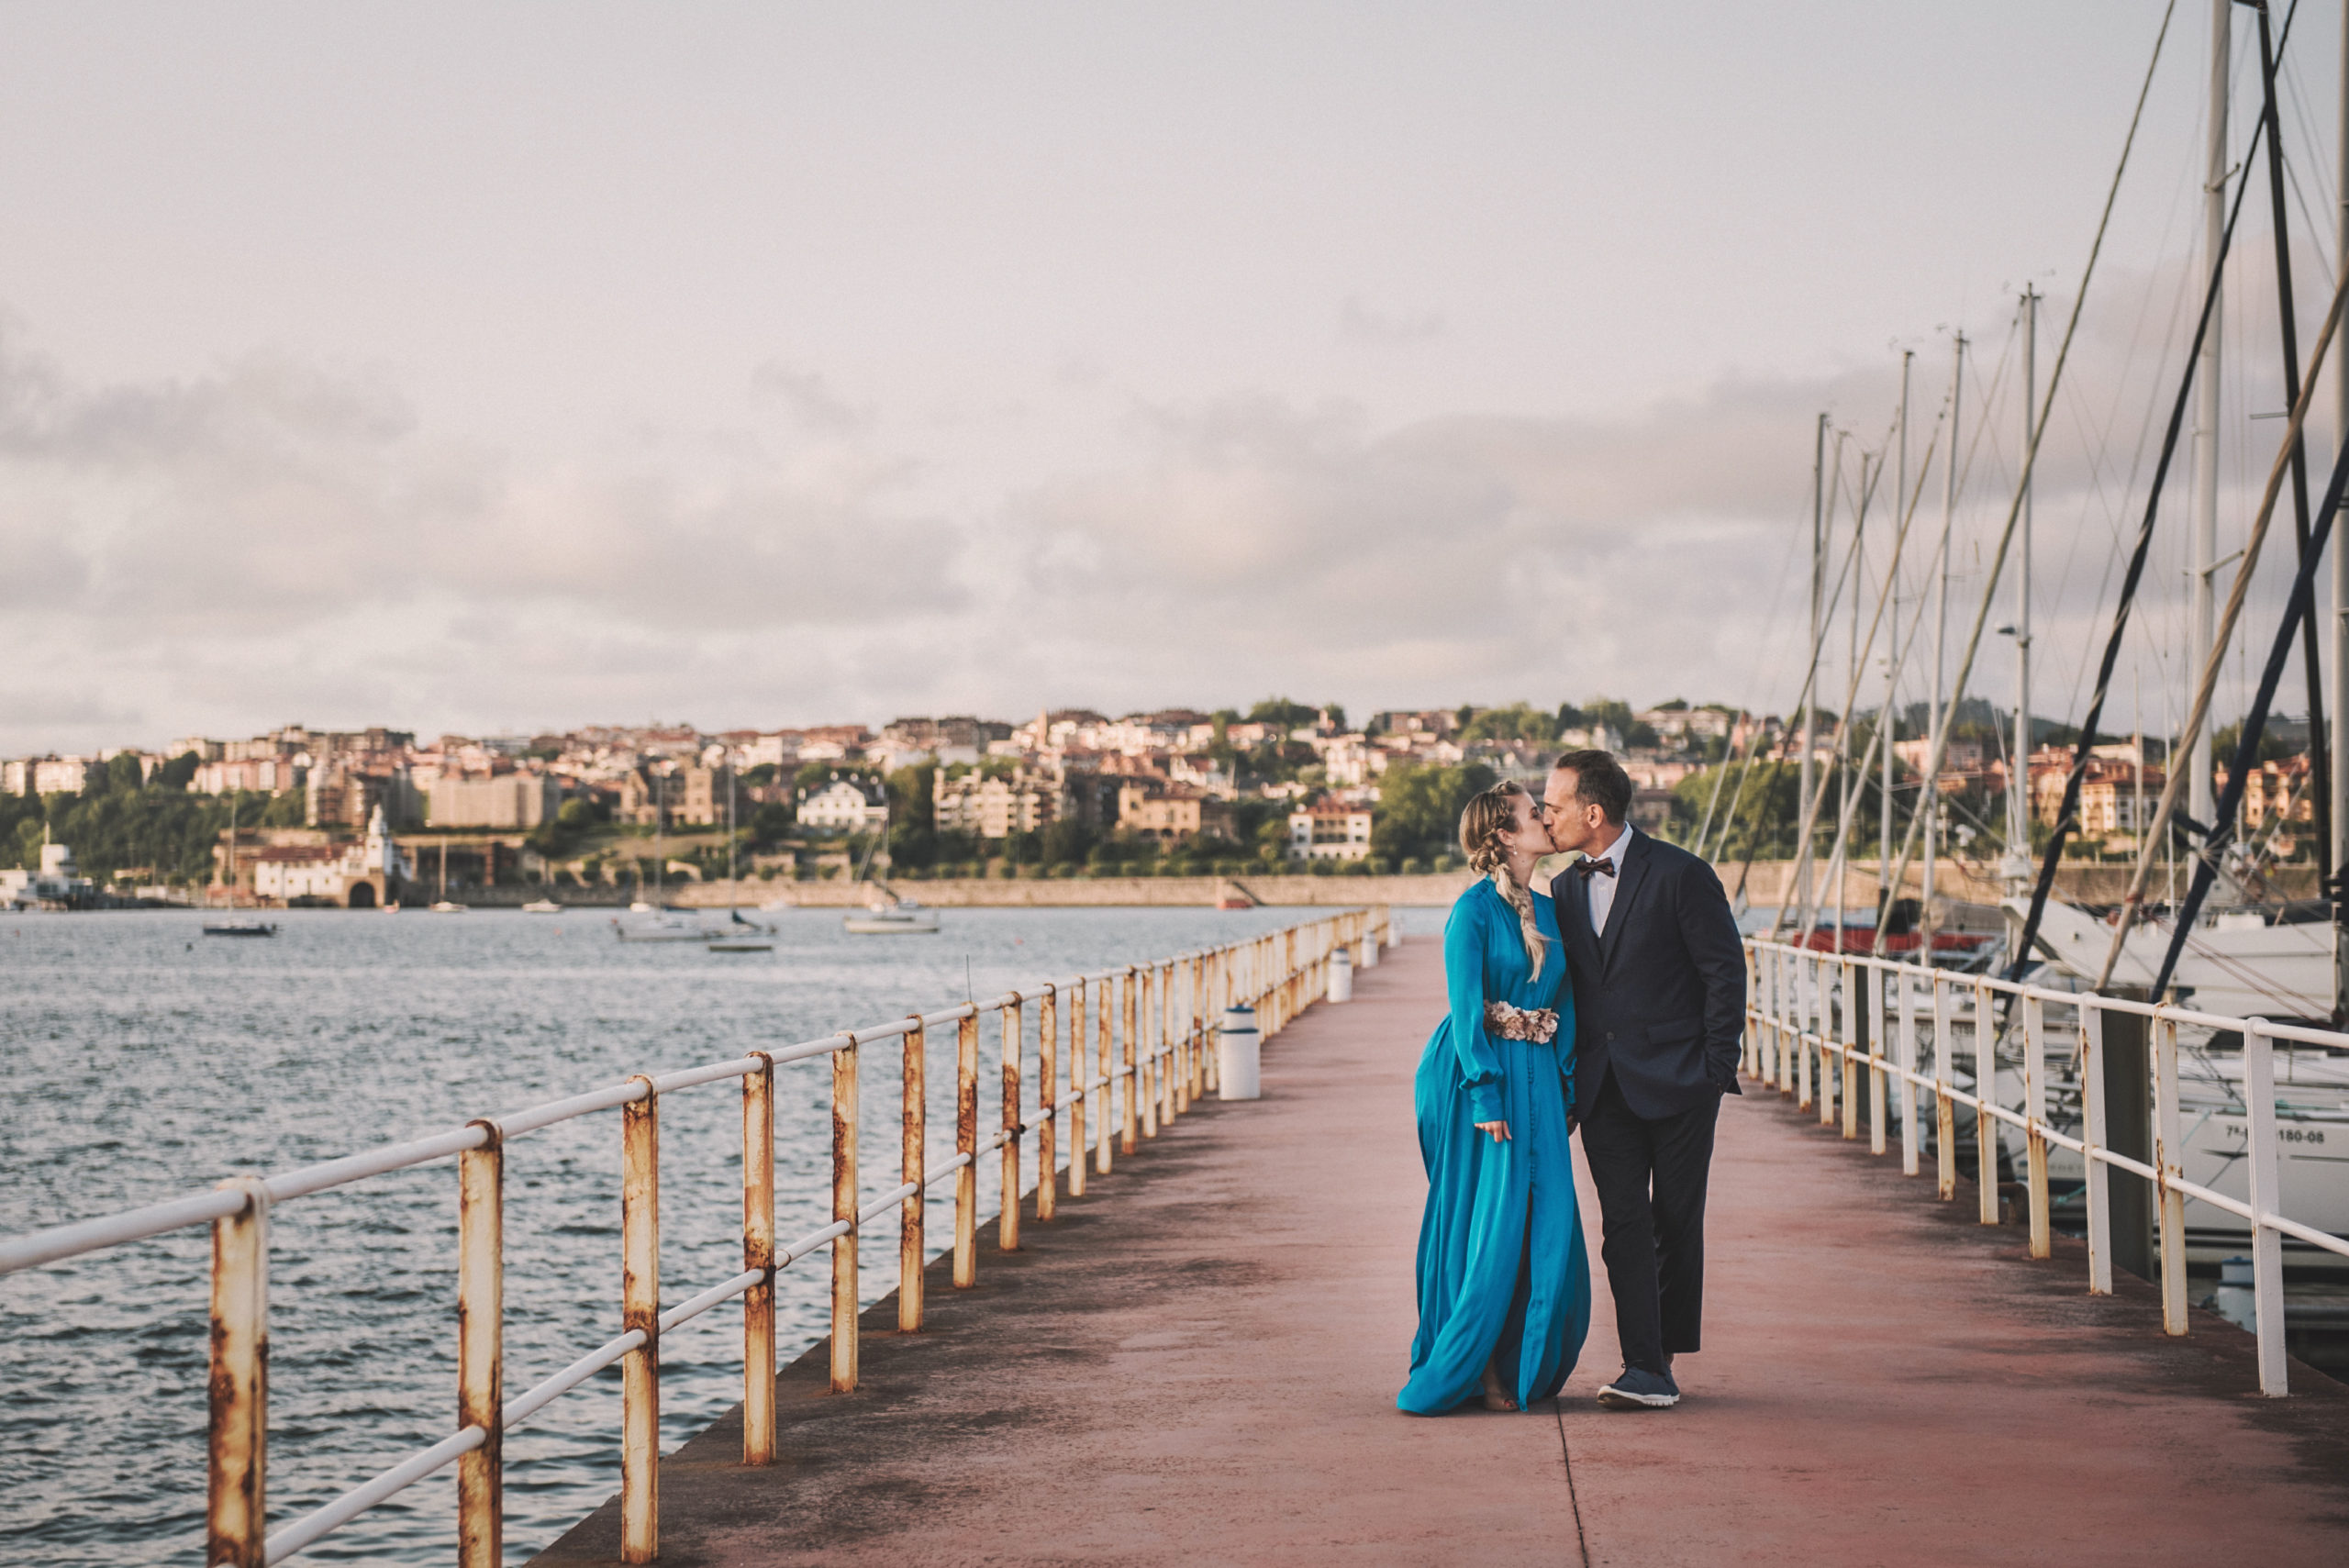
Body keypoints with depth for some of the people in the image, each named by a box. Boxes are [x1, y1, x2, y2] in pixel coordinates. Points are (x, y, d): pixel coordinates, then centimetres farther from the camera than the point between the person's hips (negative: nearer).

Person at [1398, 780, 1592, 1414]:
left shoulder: (1548, 911, 13)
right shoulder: (1475, 909, -8)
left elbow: (1565, 1005, 15)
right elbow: (1466, 1007, -13)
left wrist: (1567, 1086, 7)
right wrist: (1486, 1095, -19)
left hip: (1538, 1076, 6)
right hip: (1478, 1074, -6)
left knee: (1549, 1224, 1)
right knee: (1490, 1223, -5)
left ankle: (1522, 1367, 11)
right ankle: (1463, 1371, 4)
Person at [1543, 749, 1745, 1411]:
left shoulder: (1679, 876, -9)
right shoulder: (1563, 891, 9)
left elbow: (1725, 971, -6)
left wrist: (1715, 1072, -9)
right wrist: (1567, 1083, 10)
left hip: (1677, 1082, -4)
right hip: (1604, 1084, 5)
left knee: (1676, 1224, 4)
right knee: (1624, 1225, -4)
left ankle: (1666, 1353, 16)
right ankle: (1646, 1368, -5)